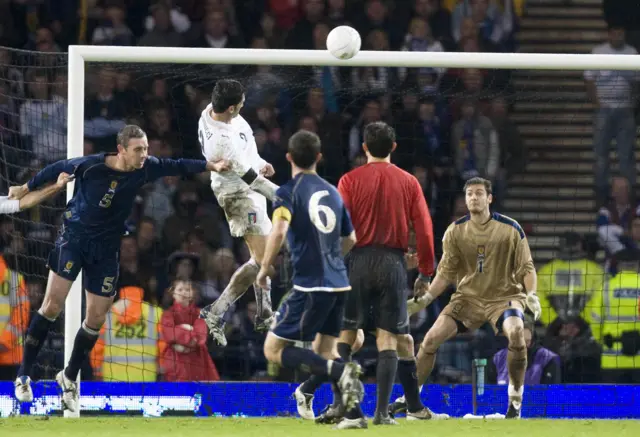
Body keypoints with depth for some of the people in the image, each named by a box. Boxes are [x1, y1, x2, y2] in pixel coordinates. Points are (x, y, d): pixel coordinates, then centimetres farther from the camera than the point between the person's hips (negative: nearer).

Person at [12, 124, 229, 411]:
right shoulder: (91, 166, -19)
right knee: (53, 304, -13)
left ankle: (69, 378, 24)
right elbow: (57, 169, -2)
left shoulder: (145, 168, -11)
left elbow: (178, 166, -1)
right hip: (74, 238, -4)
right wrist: (26, 189, 11)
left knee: (97, 318, 4)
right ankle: (23, 375, -5)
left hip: (106, 248, 4)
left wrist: (211, 166, -13)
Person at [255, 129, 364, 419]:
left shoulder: (288, 193, -5)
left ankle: (340, 372, -19)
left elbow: (278, 232, -21)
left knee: (273, 350, 0)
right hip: (340, 284, 7)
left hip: (310, 287, -7)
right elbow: (350, 239, 24)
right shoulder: (332, 192, 14)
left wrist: (264, 270, -8)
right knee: (324, 353, 18)